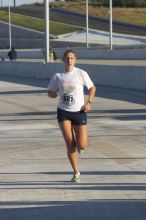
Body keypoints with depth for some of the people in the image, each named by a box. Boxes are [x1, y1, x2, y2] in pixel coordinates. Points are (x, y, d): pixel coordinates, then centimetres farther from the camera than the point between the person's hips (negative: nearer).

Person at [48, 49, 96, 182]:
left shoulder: (81, 74, -6)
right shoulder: (57, 76, -1)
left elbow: (92, 88, 6)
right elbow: (50, 93, 7)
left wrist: (89, 102, -7)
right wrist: (55, 94, -17)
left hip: (79, 112, -1)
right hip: (63, 112, 1)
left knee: (82, 146, -6)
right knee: (70, 145, -5)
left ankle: (78, 144, 34)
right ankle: (76, 173, 10)